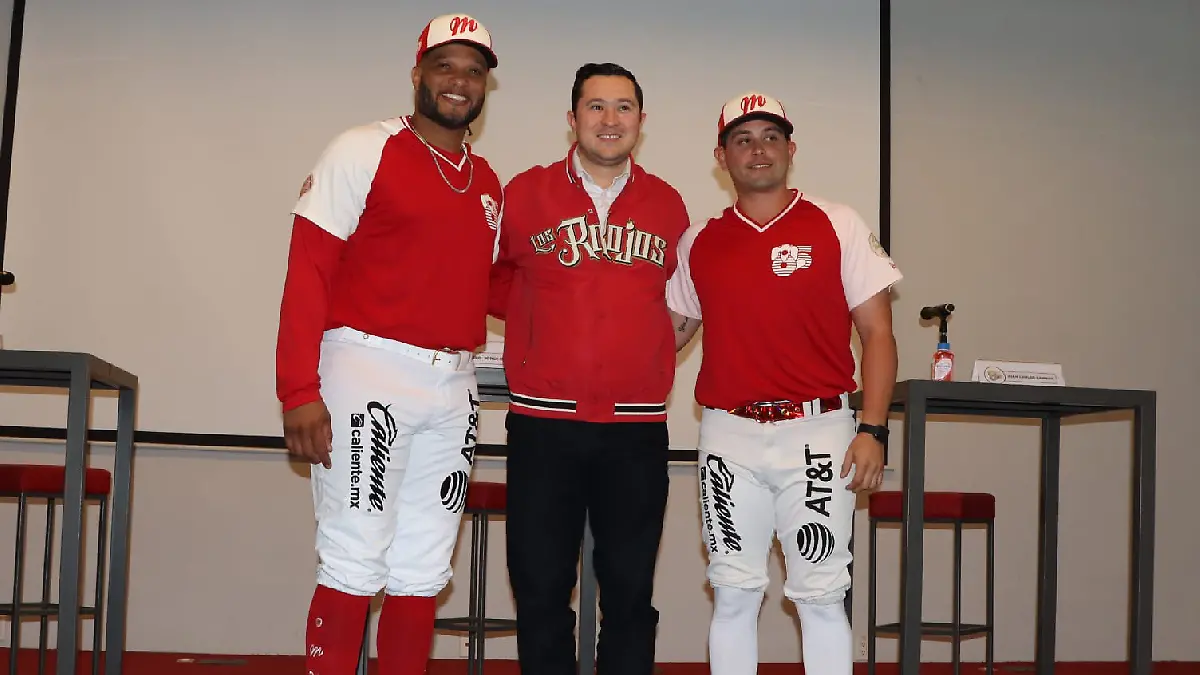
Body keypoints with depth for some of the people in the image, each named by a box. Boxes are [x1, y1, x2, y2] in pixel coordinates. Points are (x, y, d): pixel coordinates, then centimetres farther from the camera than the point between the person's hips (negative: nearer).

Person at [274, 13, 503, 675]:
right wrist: (299, 391, -16)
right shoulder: (364, 151, -2)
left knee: (423, 571, 10)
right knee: (355, 565, -6)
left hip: (454, 386, 6)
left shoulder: (489, 184, 15)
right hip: (368, 371, -6)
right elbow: (307, 271, -8)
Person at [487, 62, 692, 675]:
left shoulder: (667, 205, 8)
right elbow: (490, 275, 16)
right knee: (540, 588, 5)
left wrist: (648, 345, 8)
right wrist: (537, 321, 3)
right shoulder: (526, 193, 3)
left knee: (630, 592, 7)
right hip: (544, 423, -1)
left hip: (637, 428, 1)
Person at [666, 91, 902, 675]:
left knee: (820, 595, -1)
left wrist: (872, 429, -8)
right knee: (732, 593, 6)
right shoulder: (698, 243, 11)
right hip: (728, 436, 2)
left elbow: (877, 331, 1)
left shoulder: (837, 226, 3)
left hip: (816, 434, -2)